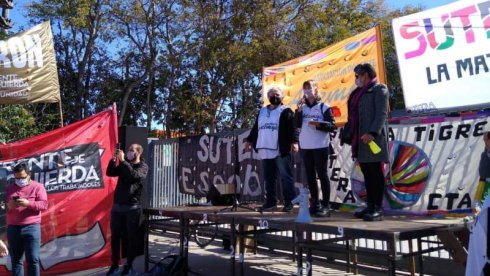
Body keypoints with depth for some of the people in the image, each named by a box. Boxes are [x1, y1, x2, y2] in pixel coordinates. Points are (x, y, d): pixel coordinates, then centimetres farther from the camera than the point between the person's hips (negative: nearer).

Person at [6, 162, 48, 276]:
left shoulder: (38, 186, 4)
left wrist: (28, 203, -20)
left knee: (33, 259, -3)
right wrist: (8, 206, -9)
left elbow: (44, 205, -5)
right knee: (15, 260, 7)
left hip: (31, 227, -3)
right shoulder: (9, 188, 15)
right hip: (13, 228, 4)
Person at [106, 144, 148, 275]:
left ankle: (129, 264, 13)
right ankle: (115, 263, 18)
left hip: (132, 207, -5)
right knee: (115, 236, 8)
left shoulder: (143, 166, -2)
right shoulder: (124, 165, 15)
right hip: (117, 206, 5)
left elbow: (134, 175, -21)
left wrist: (122, 160, -21)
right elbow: (110, 173, 6)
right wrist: (113, 160, -8)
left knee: (131, 236, 2)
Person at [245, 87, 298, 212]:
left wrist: (294, 141, -21)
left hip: (281, 150, -6)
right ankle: (271, 202, 18)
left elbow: (292, 128, -9)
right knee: (269, 178, 10)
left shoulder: (286, 112, 1)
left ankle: (289, 202, 4)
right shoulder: (262, 112, 20)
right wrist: (249, 140, 19)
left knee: (286, 177, -2)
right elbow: (256, 128, 23)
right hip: (266, 150, 6)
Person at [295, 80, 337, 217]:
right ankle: (315, 204, 17)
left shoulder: (324, 107, 0)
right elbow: (297, 125, 1)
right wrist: (298, 110, -8)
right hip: (305, 147, 5)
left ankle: (325, 206, 0)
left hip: (320, 146, -5)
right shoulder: (302, 108, 11)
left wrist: (318, 124, -19)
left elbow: (332, 126, -5)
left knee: (322, 175, -3)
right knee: (310, 176, 8)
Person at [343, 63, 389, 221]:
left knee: (376, 173, -5)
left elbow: (382, 113, -13)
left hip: (373, 138, -8)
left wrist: (373, 133, -24)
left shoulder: (379, 89, -1)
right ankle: (370, 206, 16)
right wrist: (351, 136, 12)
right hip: (360, 139, 8)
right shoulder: (359, 92, 22)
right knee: (367, 174, 10)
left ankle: (378, 209, -2)